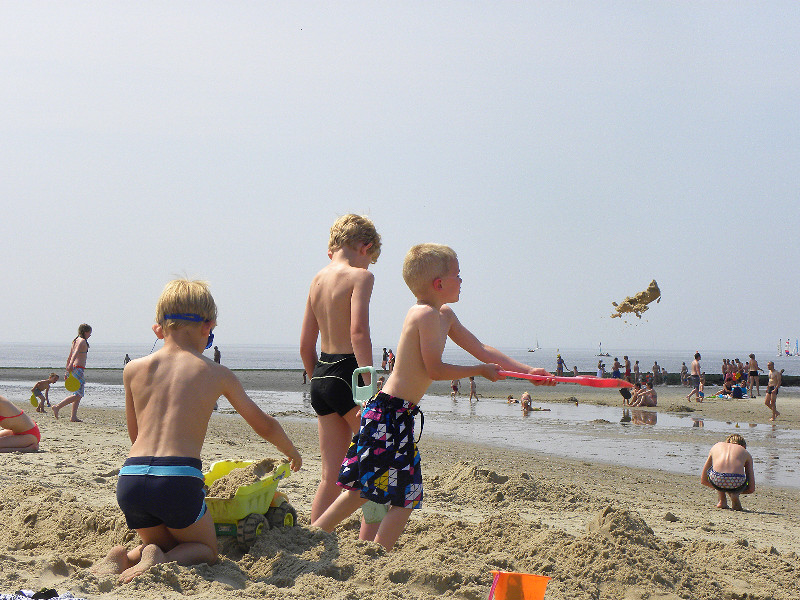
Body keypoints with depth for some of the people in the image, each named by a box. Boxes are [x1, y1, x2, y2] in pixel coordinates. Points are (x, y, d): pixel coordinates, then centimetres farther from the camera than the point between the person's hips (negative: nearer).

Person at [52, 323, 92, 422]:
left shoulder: (75, 341, 18)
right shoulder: (82, 341, -9)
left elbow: (69, 357, 22)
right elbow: (76, 352, -26)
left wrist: (67, 371, 27)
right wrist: (71, 365, -41)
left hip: (73, 369, 10)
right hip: (79, 369, -10)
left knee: (79, 395, 12)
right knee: (78, 394, -11)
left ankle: (73, 416, 9)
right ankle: (57, 407, -17)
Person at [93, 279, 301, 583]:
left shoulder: (133, 370, 12)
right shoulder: (217, 374, 8)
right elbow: (264, 424, 22)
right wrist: (292, 452, 42)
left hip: (131, 479, 4)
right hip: (179, 480, -4)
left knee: (164, 544, 29)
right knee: (206, 549, 21)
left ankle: (123, 556, -2)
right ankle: (160, 560, -11)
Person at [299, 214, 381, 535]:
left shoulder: (318, 279, 14)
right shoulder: (360, 276, -7)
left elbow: (305, 345, 15)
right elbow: (358, 332, -20)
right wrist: (368, 388, -23)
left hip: (321, 376, 7)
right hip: (348, 372, -7)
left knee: (331, 477, 11)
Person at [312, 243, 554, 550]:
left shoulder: (444, 315, 15)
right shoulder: (427, 314, -15)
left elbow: (481, 349, 21)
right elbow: (435, 369, -16)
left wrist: (527, 370, 16)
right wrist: (481, 370, -4)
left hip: (397, 414, 10)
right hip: (391, 413, -10)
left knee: (361, 490, 17)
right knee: (405, 497, -6)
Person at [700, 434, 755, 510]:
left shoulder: (716, 446, 32)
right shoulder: (745, 452, 29)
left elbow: (703, 480, 36)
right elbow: (751, 489, 26)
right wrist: (737, 491, 46)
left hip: (716, 480, 1)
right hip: (737, 483, -1)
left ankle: (722, 500, 25)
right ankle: (735, 494, 8)